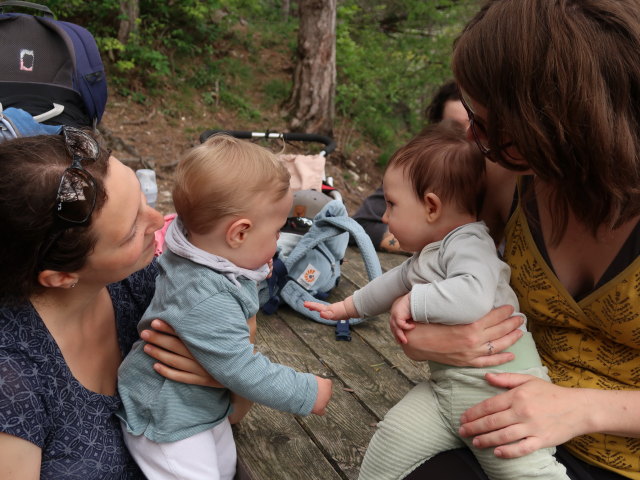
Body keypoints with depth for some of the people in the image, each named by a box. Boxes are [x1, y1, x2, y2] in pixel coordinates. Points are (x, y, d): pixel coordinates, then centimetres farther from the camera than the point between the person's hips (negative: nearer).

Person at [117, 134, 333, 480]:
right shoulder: (206, 303, -40)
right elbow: (244, 372, -33)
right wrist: (307, 393, -21)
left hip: (206, 406, 9)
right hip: (168, 423, -9)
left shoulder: (201, 248, -14)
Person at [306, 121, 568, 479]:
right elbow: (397, 281, 30)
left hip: (500, 389, -9)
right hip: (445, 387, 9)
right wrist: (345, 308, 37)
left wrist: (413, 302, -24)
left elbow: (474, 296, -37)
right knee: (393, 437, 7)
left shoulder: (467, 244, -17)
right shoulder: (428, 254, 14)